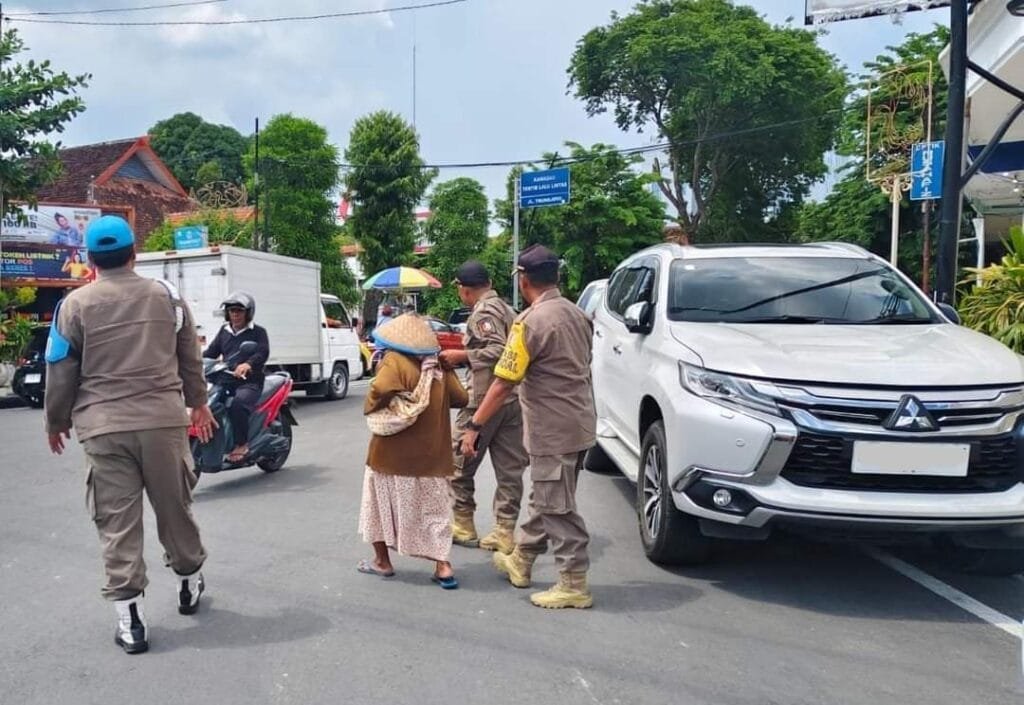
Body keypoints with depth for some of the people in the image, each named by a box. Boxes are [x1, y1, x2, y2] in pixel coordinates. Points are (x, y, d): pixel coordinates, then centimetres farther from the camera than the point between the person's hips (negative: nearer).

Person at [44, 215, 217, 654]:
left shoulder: (75, 305, 0)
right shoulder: (166, 295, 5)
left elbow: (61, 371, 3)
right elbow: (190, 358, 13)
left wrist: (56, 422, 17)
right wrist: (198, 402, 26)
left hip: (104, 428, -1)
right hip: (163, 420, 2)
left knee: (117, 521, 4)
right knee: (174, 507, 16)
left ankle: (129, 619, 7)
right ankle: (188, 585, 33)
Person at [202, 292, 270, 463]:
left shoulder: (258, 332, 3)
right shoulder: (224, 331, 20)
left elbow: (263, 353, -14)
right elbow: (212, 351, 15)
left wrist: (248, 364, -36)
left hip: (250, 382, -6)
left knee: (238, 403, -35)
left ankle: (241, 444, -22)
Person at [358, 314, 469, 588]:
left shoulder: (395, 360, -13)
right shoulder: (439, 365, 2)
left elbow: (380, 390, -31)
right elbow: (461, 399, 5)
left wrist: (371, 408, -11)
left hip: (395, 453, -4)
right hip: (432, 453, 4)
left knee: (383, 503, 15)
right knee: (433, 508, 11)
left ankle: (382, 561, 25)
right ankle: (443, 565, 3)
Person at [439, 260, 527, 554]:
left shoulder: (483, 311, -11)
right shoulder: (506, 309, 17)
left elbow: (498, 350, -23)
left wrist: (462, 356, -14)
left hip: (485, 398, -9)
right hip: (513, 398, 9)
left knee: (459, 463, 6)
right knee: (509, 468, 6)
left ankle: (463, 527, 15)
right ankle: (504, 532, 9)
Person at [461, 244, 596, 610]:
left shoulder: (531, 322, -18)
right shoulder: (576, 313, 7)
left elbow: (503, 383, -19)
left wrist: (474, 425, -13)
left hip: (554, 431, -9)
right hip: (578, 424, 9)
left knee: (557, 507, 1)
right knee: (544, 498, 20)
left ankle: (574, 585, 9)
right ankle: (521, 561, 35)